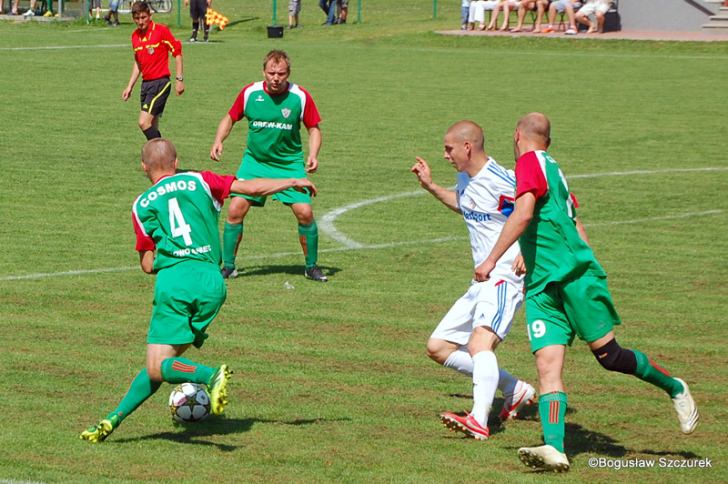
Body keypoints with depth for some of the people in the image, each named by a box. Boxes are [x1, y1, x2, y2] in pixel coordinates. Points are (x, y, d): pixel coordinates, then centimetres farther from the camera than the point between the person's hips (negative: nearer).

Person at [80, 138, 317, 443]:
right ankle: (115, 419, 9)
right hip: (212, 280, 3)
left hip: (174, 281, -3)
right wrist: (293, 182, 27)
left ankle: (212, 376, -31)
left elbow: (147, 265, 9)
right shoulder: (199, 181, 14)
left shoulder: (142, 205, 11)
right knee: (163, 363, 13)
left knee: (157, 368, -4)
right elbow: (251, 188, 12)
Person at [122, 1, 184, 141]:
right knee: (152, 127, 8)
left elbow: (177, 52, -6)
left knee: (144, 123, -17)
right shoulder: (135, 36, 10)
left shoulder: (161, 30, -10)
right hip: (146, 83, 7)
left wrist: (179, 79, -10)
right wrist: (130, 86, 19)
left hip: (160, 83, -7)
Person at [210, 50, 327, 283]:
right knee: (235, 210, -9)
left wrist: (313, 155, -15)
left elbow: (314, 128, 1)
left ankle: (311, 267, 10)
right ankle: (228, 266, 7)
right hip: (254, 161, 1)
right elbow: (230, 118, 8)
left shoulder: (300, 97, -10)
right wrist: (218, 141, -8)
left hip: (290, 164, -1)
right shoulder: (250, 93, -7)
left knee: (305, 213, -11)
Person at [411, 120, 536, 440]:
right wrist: (431, 187, 26)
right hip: (481, 281, 10)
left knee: (479, 343, -32)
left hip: (505, 278, -10)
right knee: (437, 348, 10)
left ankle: (479, 422, -47)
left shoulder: (502, 183, -17)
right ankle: (514, 390, 15)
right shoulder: (466, 179, 11)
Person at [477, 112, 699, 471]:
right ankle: (554, 448, -22)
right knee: (547, 363, -9)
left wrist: (492, 259, -20)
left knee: (608, 354, -3)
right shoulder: (552, 169, 21)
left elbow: (523, 213, -22)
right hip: (541, 286, 9)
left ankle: (674, 388, 19)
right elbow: (576, 228, 24)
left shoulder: (530, 162, -6)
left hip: (574, 276, -9)